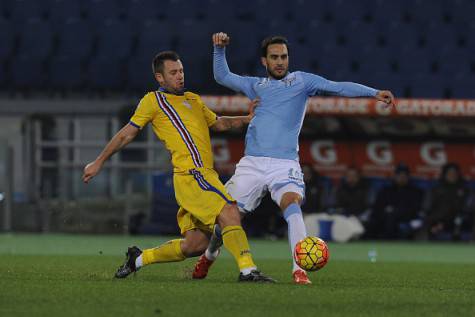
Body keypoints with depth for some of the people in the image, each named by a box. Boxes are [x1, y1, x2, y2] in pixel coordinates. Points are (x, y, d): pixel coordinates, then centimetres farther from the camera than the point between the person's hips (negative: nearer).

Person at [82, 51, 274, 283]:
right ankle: (247, 270, -29)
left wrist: (246, 119, 17)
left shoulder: (193, 99, 25)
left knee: (195, 244, 6)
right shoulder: (153, 100, 5)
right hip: (191, 174, -8)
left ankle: (138, 259, 22)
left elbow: (218, 123, 34)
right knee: (230, 213, -23)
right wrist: (99, 163, 11)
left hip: (204, 174, 8)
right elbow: (127, 134, 9)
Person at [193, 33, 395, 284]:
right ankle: (209, 255, 35)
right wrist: (219, 49, 9)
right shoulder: (256, 85, 19)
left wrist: (374, 93, -13)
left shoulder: (301, 81, 8)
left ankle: (299, 268, -33)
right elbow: (223, 76, 24)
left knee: (292, 205, -29)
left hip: (284, 164, -3)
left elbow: (338, 88, -2)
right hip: (252, 163, 3)